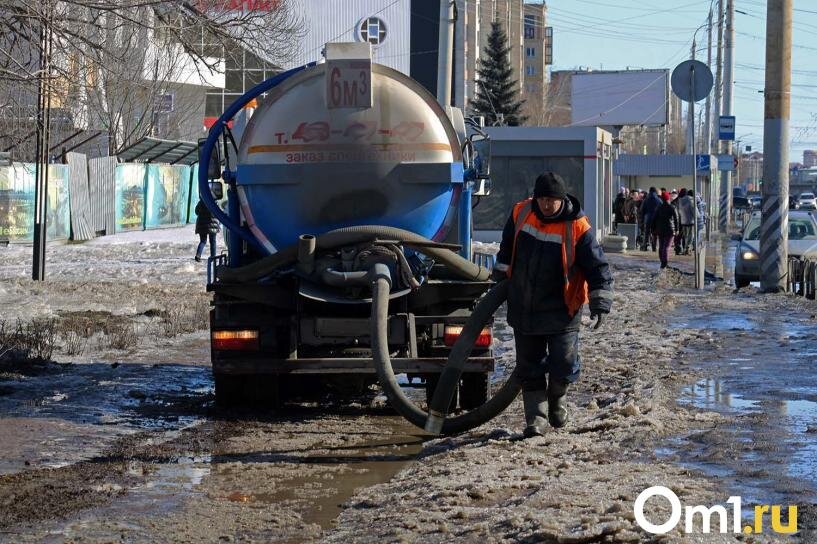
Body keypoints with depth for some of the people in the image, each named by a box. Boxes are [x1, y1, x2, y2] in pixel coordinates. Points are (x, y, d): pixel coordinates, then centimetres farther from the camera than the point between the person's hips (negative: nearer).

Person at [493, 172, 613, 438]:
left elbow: (597, 267, -10)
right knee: (529, 367, 7)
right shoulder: (520, 213, -3)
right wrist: (501, 276, 24)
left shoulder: (577, 227, -15)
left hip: (561, 313, -3)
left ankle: (556, 397, 27)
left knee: (564, 366, -4)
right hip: (523, 309, 3)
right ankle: (535, 418, 17)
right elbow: (507, 248, 17)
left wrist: (599, 304, -15)